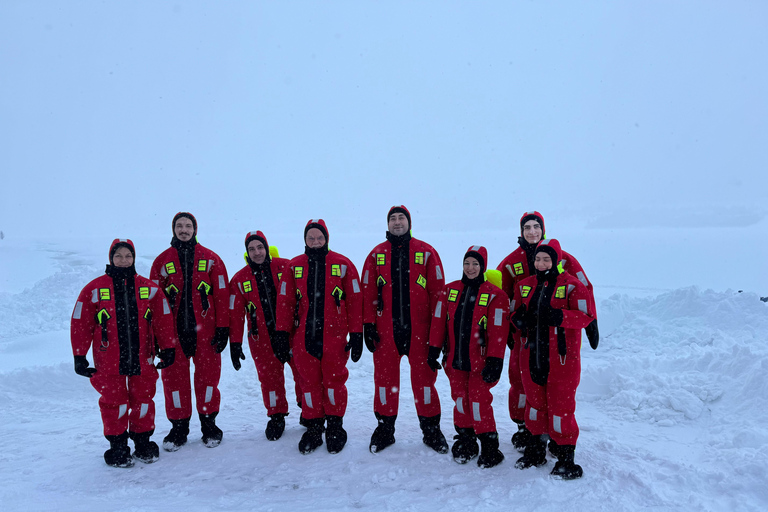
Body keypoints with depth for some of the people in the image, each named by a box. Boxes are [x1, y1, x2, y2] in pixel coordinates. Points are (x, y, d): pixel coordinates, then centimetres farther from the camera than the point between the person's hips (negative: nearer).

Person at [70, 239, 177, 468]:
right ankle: (118, 447, 20)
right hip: (108, 361, -1)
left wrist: (168, 349, 3)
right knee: (114, 402, 3)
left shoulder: (149, 288, 4)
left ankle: (143, 443, 26)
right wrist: (80, 357, 0)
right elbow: (80, 324, 1)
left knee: (143, 400, 8)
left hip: (142, 359, 2)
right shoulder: (95, 289, -1)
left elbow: (163, 319, 5)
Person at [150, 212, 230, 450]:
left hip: (205, 330, -1)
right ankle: (178, 428, 19)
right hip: (173, 330, 1)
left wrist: (222, 328, -3)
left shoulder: (211, 259, 5)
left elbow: (222, 295, 2)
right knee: (174, 377, 4)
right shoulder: (162, 261, 8)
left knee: (208, 375, 4)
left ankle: (209, 425, 20)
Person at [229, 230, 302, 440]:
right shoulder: (240, 279, 4)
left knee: (303, 372, 3)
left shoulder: (286, 267, -3)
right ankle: (276, 416, 24)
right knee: (269, 377, 6)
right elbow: (235, 313, 5)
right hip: (262, 340, 1)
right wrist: (235, 343, 1)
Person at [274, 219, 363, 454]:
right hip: (304, 337, 2)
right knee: (309, 382, 7)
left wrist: (356, 334, -1)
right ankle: (313, 428, 21)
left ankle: (335, 426, 20)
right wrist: (282, 334, 5)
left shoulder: (343, 264, 2)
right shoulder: (294, 266, 8)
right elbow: (285, 302, 9)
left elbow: (355, 300, 2)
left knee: (334, 380, 3)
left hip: (335, 336, -2)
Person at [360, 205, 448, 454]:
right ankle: (385, 429, 23)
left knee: (424, 377, 4)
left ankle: (431, 430, 19)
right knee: (385, 377, 8)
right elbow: (368, 292, 7)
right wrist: (368, 324, 1)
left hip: (419, 328, -1)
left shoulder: (426, 252, 3)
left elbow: (437, 291, 2)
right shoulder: (376, 254, 8)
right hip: (385, 329, 2)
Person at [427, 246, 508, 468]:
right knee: (460, 399, 9)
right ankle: (465, 441, 26)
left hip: (480, 362, -4)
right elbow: (439, 322, 9)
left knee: (479, 400, -7)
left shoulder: (494, 295, -6)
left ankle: (490, 447, 9)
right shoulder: (450, 290, 6)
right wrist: (434, 350, 8)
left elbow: (498, 331, -9)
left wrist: (495, 362, -13)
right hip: (455, 360, 4)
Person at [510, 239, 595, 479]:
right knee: (534, 400, 14)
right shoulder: (525, 285, 10)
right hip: (532, 354, 5)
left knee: (561, 403, -2)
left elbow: (587, 315, -13)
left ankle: (565, 457, 13)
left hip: (561, 357, -5)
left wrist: (558, 316, -25)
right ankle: (536, 449, 30)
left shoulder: (572, 285, -6)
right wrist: (520, 319, -4)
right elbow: (515, 311, 19)